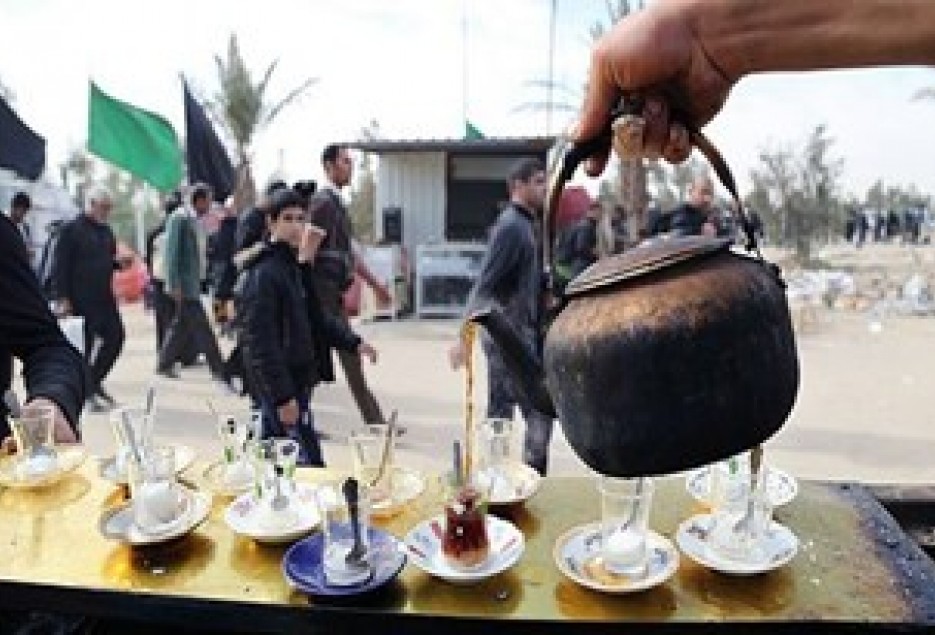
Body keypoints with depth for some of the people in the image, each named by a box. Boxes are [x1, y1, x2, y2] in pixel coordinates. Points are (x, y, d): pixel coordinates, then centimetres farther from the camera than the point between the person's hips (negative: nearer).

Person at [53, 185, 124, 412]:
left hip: (104, 297, 7)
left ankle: (94, 382, 22)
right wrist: (63, 298, -15)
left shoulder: (106, 231, 14)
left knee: (115, 337, 5)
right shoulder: (72, 230, -7)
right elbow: (61, 265, -10)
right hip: (81, 300, -7)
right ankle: (88, 393, 12)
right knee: (84, 345, 1)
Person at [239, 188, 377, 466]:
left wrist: (353, 342, 9)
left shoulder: (297, 268, 13)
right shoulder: (263, 274, -16)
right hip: (283, 389, -9)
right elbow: (261, 342, -20)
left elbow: (315, 317, 21)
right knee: (309, 464, -6)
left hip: (299, 381, 9)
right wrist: (283, 397, -22)